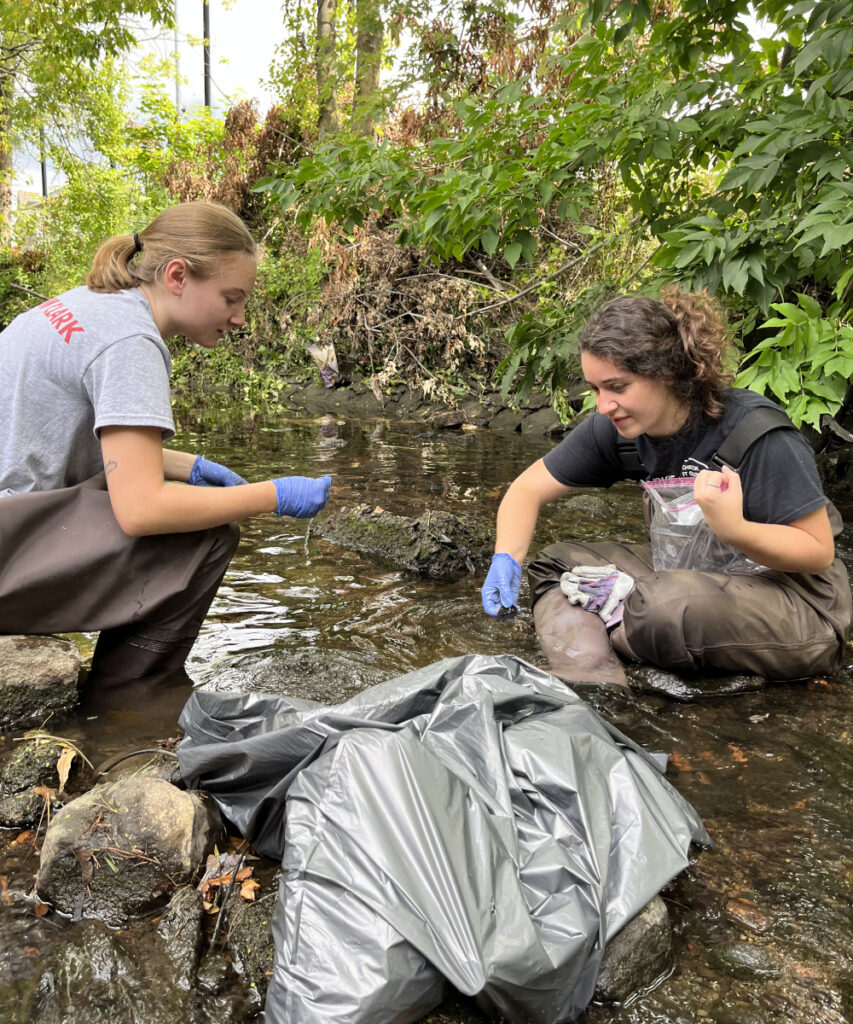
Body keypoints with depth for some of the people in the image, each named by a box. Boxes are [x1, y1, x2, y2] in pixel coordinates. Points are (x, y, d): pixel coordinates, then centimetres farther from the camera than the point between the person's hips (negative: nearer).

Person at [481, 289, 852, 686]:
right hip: (697, 576, 7)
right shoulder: (614, 428, -8)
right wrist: (506, 560, -20)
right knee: (553, 564, -3)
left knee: (667, 605, -37)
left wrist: (733, 529, -39)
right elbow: (529, 488, -1)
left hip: (800, 600, -6)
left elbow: (819, 552, -19)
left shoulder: (756, 432, -24)